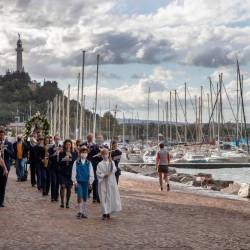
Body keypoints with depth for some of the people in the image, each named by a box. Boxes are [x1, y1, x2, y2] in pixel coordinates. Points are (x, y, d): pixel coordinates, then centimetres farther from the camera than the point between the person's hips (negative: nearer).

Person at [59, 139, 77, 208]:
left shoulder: (74, 153, 5)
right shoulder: (61, 153, 3)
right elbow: (59, 162, -2)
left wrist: (70, 159, -19)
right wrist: (64, 159, -19)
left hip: (70, 172, 1)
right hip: (63, 172, -1)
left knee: (69, 188, 4)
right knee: (63, 186, -11)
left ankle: (67, 203, 14)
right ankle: (62, 202, -5)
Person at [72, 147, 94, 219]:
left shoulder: (89, 163, 5)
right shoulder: (76, 163, 1)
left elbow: (91, 173, 7)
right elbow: (74, 172, 2)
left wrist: (90, 182, 0)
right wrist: (75, 181, -4)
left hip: (86, 182, 2)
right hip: (78, 182, -2)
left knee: (85, 197, 6)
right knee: (80, 196, -13)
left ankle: (84, 212, 15)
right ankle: (80, 211, -6)